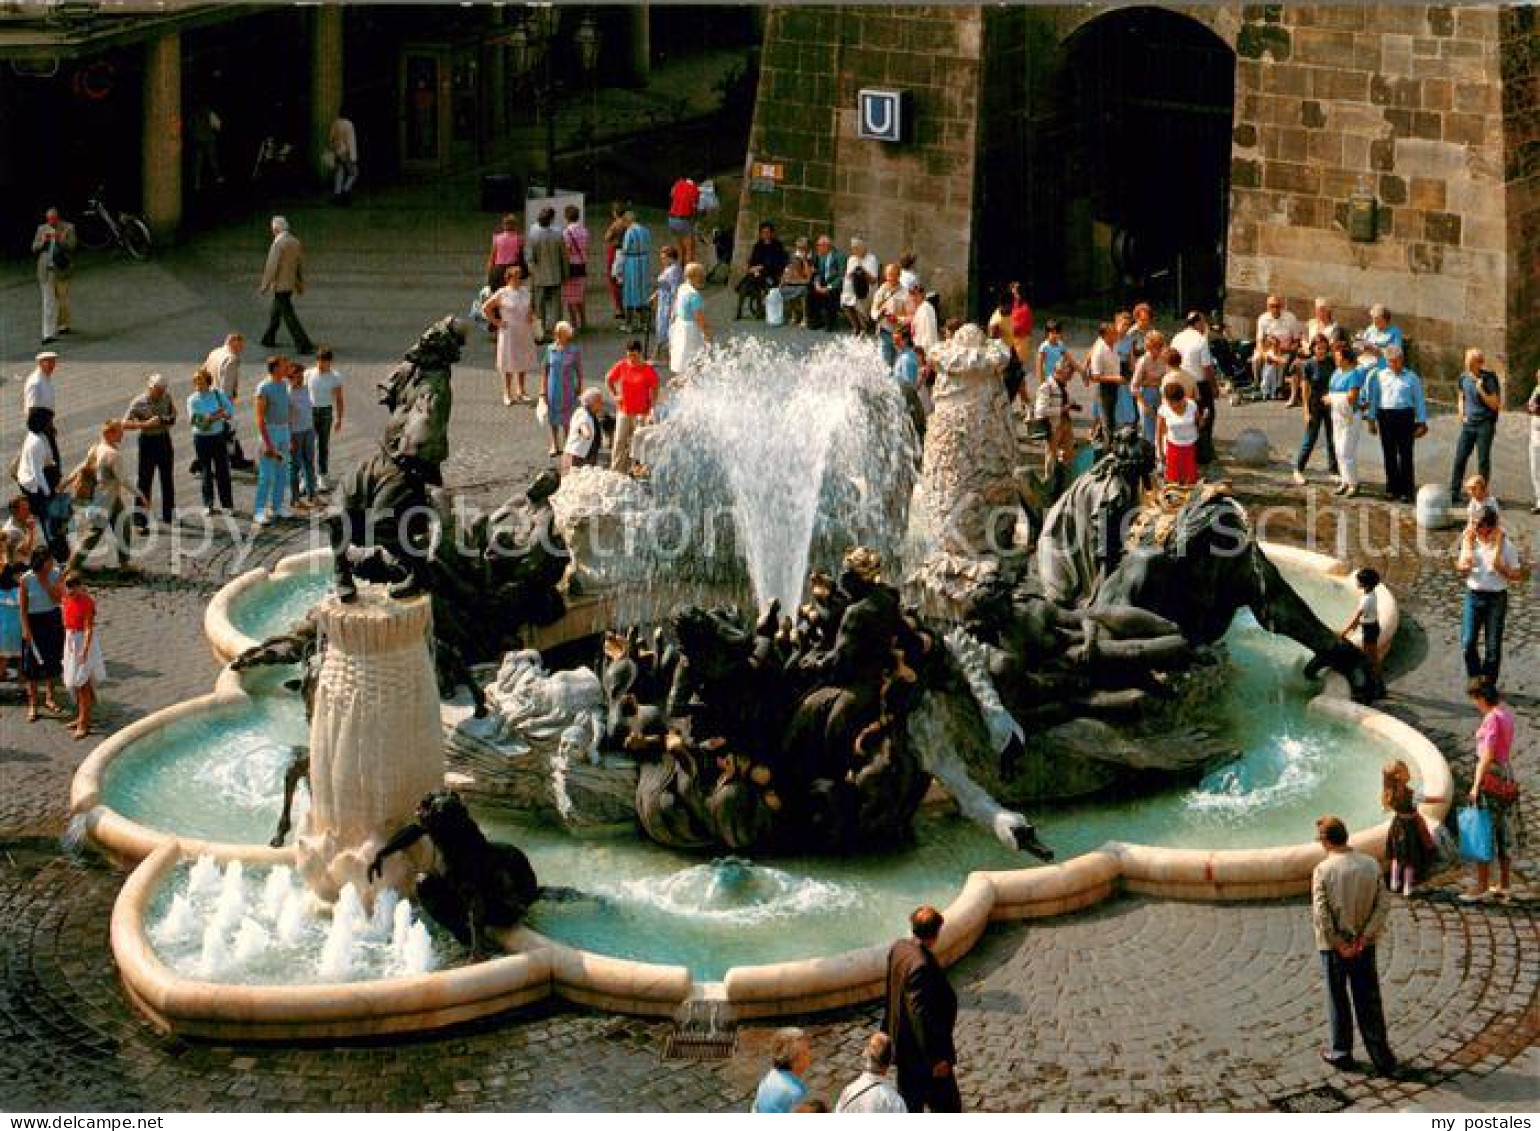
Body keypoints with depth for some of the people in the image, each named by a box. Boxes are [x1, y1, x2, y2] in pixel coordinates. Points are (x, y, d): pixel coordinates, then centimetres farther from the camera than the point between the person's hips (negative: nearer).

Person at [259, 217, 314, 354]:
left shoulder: (278, 244, -19)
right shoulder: (296, 242, 4)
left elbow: (272, 266, -20)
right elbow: (300, 264, 11)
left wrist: (265, 286, -12)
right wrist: (300, 284, 19)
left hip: (279, 285, -8)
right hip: (291, 284, 8)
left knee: (288, 315, -6)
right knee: (275, 312, 23)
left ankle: (304, 345, -10)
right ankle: (269, 339, 36)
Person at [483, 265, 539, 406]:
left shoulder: (525, 291, 4)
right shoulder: (502, 294, -12)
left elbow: (531, 306, 24)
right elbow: (486, 308, -8)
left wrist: (531, 316, 7)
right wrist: (496, 322, -9)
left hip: (525, 331, 5)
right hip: (509, 332, -5)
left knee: (523, 362, 13)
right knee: (509, 363, 1)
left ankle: (521, 391, 28)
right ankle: (508, 394, 11)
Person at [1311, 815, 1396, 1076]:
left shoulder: (1323, 870, -17)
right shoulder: (1371, 865, -5)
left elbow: (1320, 916, -20)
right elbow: (1383, 906, -7)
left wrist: (1339, 945, -12)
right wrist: (1364, 937, -8)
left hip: (1334, 946, -3)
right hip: (1364, 945, 3)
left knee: (1338, 1001, 14)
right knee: (1369, 1002, 11)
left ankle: (1341, 1053, 25)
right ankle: (1382, 1057, 12)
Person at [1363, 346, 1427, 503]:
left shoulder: (1412, 378, 5)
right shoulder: (1379, 376, 10)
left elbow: (1419, 400, 6)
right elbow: (1373, 398, 14)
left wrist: (1421, 422, 1)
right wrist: (1372, 419, 10)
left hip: (1405, 417, -2)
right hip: (1385, 417, 2)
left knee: (1406, 454, -4)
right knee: (1389, 454, 6)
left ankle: (1407, 491, 0)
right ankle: (1392, 489, 15)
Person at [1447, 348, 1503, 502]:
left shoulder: (1488, 379, -10)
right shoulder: (1464, 378, 5)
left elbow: (1494, 405, -10)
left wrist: (1481, 391, -21)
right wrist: (1462, 414, 8)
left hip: (1485, 424, -5)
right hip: (1468, 424, 5)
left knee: (1483, 460, 1)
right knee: (1459, 458, 2)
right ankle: (1453, 493, 8)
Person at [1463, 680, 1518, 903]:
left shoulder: (1492, 719, -19)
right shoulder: (1506, 714, 8)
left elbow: (1488, 755, -25)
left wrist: (1476, 786, -24)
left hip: (1490, 776, -9)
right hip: (1507, 776, 9)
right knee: (1503, 833, 14)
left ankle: (1481, 887, -1)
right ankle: (1504, 885, 21)